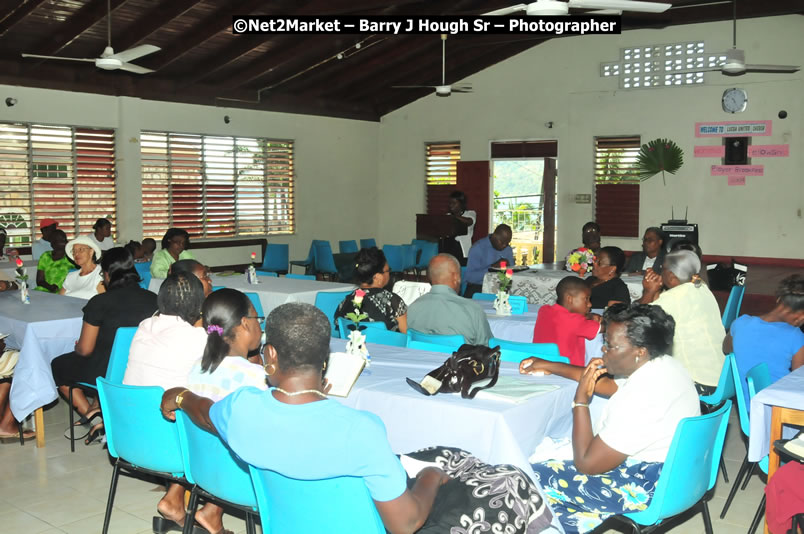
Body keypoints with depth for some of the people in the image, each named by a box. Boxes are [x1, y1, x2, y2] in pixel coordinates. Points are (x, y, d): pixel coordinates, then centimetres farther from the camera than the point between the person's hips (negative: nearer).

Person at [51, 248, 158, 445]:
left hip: (106, 372, -5)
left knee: (57, 367, 24)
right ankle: (99, 411, 29)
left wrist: (77, 346, 14)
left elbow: (85, 349, -11)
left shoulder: (100, 302, -17)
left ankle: (93, 417, 13)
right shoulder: (153, 299, -6)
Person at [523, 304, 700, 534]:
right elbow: (609, 384, 18)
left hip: (650, 488, -10)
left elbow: (587, 463, -25)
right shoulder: (658, 365, -2)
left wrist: (581, 399, -18)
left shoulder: (641, 398, -31)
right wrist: (550, 367, 18)